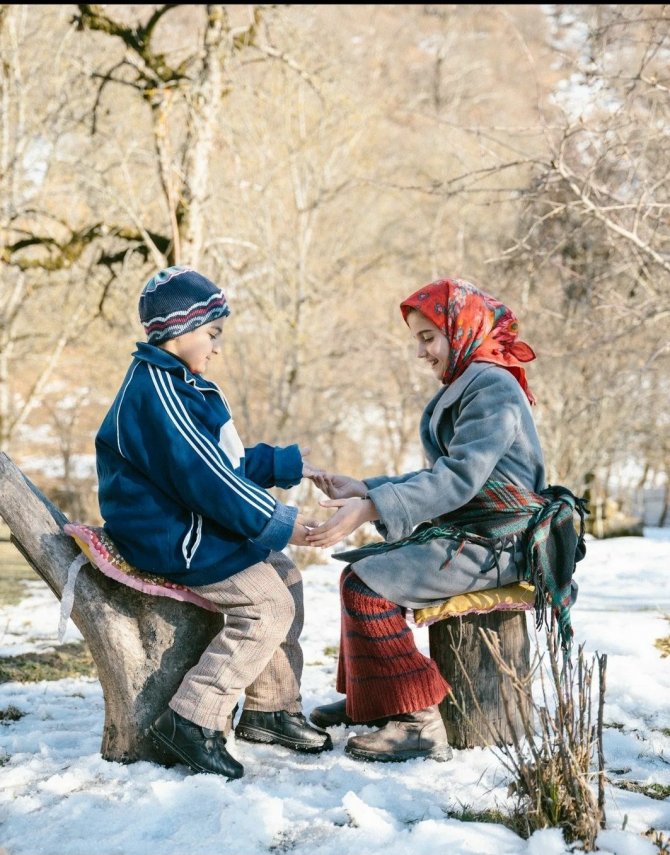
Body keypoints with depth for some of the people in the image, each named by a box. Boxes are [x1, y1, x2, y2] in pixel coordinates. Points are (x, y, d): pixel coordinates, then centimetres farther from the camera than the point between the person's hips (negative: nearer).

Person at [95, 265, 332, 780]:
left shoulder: (178, 384, 15)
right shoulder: (156, 389, -20)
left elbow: (230, 462, 23)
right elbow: (203, 476, -24)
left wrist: (288, 463, 23)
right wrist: (280, 523, -21)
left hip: (193, 525, 11)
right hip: (169, 539, -11)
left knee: (286, 578, 14)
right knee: (269, 602, -16)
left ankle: (271, 709, 19)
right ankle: (192, 721, -13)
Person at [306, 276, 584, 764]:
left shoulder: (492, 388, -16)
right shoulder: (464, 388, 17)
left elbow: (459, 478, -27)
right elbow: (441, 476, 15)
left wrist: (370, 508, -34)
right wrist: (362, 490, 6)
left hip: (493, 545, -11)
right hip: (465, 533, 11)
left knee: (366, 583, -21)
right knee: (365, 563, 18)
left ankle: (418, 722, -19)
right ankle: (365, 699, 24)